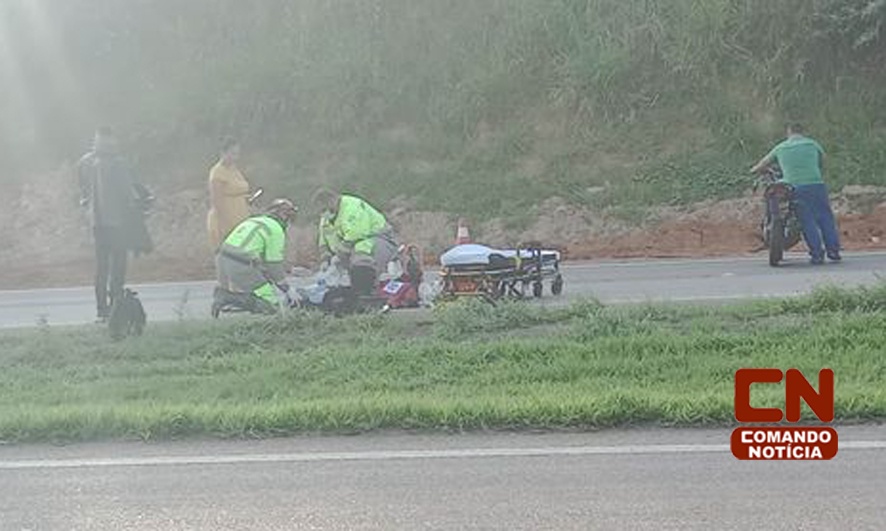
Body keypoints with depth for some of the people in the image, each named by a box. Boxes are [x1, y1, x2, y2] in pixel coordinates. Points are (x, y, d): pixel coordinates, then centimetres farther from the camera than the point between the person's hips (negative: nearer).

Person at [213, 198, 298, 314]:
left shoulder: (254, 221, 24)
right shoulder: (276, 230, -2)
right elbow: (274, 263, -3)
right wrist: (285, 286, 11)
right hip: (241, 267, -8)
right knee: (270, 305, -2)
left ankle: (224, 293, 4)